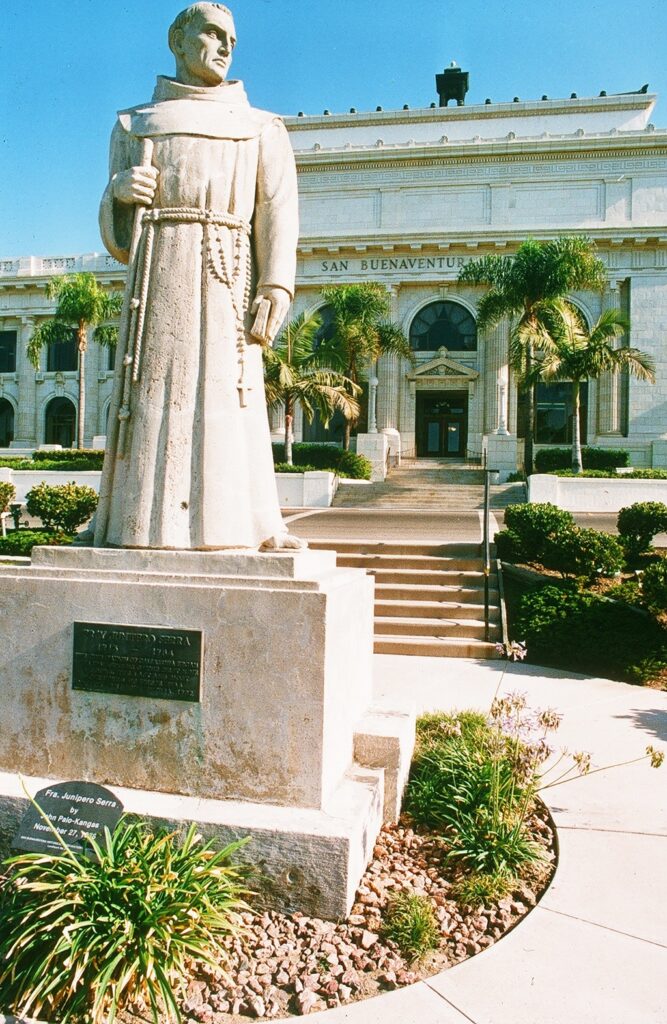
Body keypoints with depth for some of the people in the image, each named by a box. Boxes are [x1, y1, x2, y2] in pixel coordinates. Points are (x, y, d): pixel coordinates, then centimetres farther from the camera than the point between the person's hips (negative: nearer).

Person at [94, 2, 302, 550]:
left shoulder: (260, 128, 22)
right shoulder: (135, 124, 24)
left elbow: (278, 211, 5)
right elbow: (117, 236, 18)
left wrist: (276, 286, -12)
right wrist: (119, 190, -5)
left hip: (227, 277, -1)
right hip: (158, 271, 1)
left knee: (228, 394, -10)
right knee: (155, 392, -7)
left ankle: (249, 523, -10)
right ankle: (138, 522, -5)